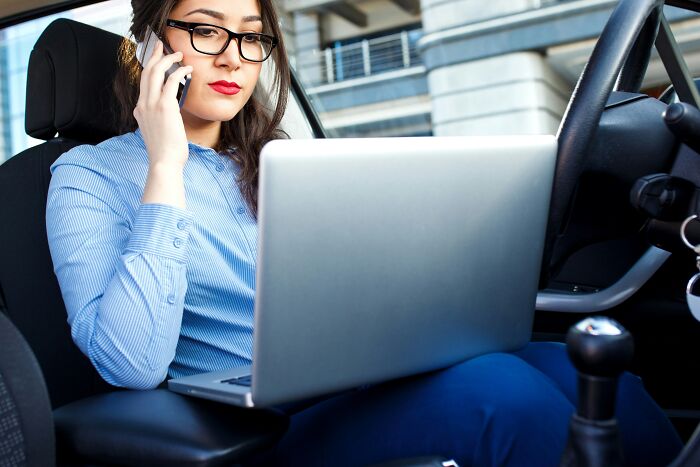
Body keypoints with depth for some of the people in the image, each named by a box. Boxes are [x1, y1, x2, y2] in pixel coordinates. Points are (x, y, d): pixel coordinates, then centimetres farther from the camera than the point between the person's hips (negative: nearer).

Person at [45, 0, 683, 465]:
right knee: (498, 389, -30)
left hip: (356, 388, 6)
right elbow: (132, 365, -16)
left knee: (582, 367, -19)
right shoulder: (89, 176, 1)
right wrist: (166, 167, -14)